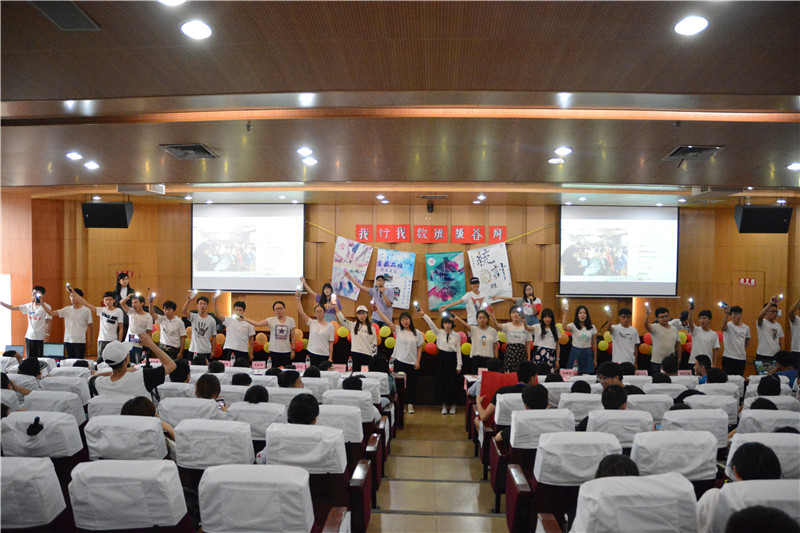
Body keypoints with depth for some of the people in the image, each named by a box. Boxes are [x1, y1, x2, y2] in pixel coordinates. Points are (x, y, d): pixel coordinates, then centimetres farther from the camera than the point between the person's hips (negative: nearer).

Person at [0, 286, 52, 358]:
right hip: (29, 336, 5)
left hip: (40, 338, -5)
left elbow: (49, 321, -8)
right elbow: (12, 308, 10)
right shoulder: (28, 306, 7)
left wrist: (47, 334, -14)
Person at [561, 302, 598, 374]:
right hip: (575, 352, -2)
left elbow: (594, 344, 10)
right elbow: (565, 327, -30)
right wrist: (565, 312, -37)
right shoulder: (573, 326, -5)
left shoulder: (592, 327, 5)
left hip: (587, 353, 2)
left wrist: (595, 359, 12)